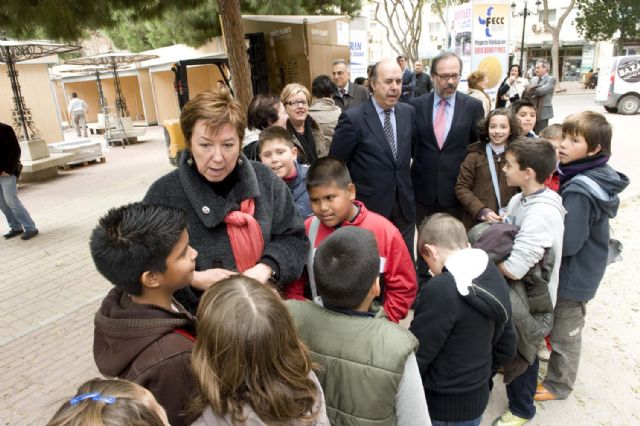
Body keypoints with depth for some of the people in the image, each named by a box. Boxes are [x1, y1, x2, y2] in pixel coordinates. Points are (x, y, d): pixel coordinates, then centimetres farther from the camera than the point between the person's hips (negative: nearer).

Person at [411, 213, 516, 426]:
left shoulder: (441, 289, -29)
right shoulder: (494, 276, -3)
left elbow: (416, 354, -22)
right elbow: (506, 347, 6)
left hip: (443, 408, -7)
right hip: (477, 398, 7)